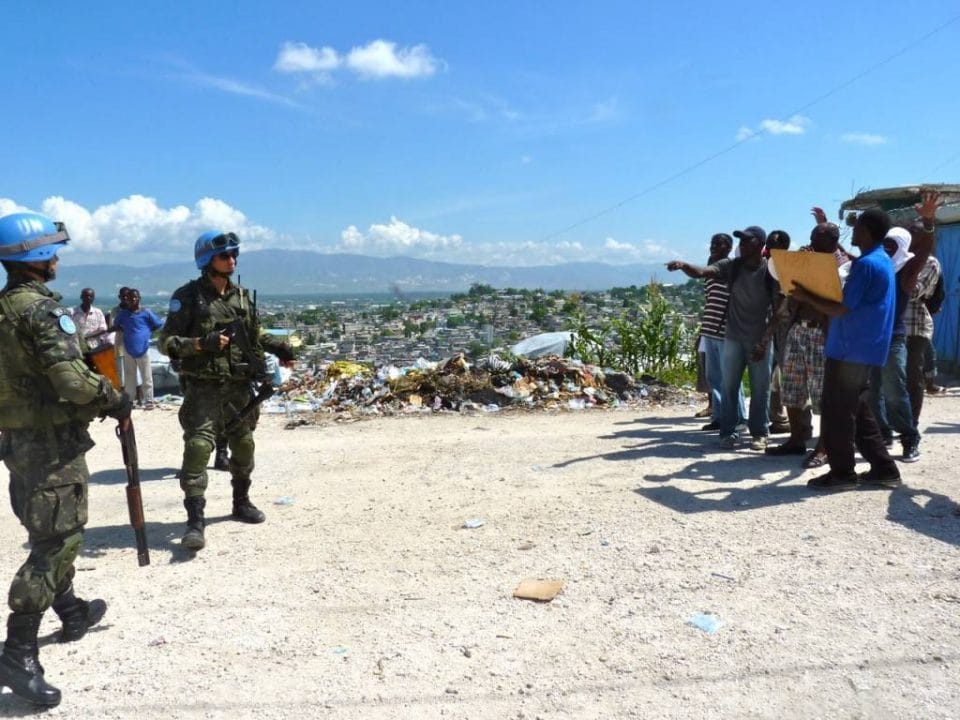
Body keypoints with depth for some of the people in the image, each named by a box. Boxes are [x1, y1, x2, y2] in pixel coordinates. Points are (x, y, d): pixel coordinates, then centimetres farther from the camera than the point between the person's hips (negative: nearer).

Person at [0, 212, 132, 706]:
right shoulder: (41, 308, -19)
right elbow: (73, 379, -26)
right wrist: (116, 401, -11)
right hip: (52, 441, -10)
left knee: (50, 534, 22)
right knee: (55, 543, -4)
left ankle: (72, 613, 40)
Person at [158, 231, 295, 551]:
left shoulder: (241, 296, 10)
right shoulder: (188, 296, -7)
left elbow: (254, 334, 24)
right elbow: (166, 341, -10)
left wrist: (277, 345, 7)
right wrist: (201, 343, -25)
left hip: (239, 387, 6)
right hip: (203, 389, -6)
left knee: (243, 446, 14)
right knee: (198, 447, -15)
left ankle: (242, 503, 34)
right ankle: (195, 521, -12)